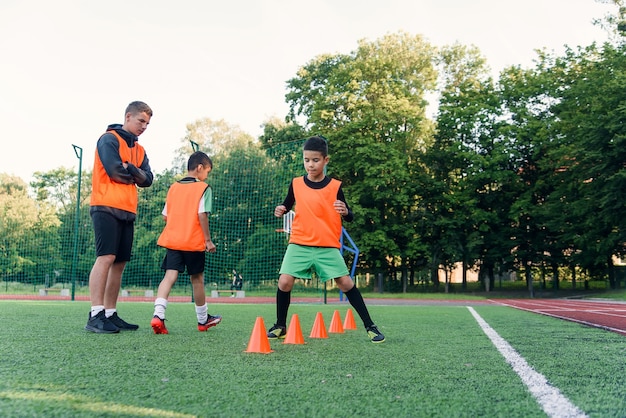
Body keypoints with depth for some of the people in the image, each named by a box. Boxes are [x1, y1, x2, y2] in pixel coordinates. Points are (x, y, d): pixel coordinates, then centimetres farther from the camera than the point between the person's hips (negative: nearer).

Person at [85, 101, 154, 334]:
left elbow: (148, 180, 9)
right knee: (106, 258, -16)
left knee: (120, 263, 5)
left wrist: (130, 169, -10)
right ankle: (95, 316, -18)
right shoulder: (109, 139, -1)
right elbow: (114, 170, -14)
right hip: (107, 208, -8)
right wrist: (134, 176, 4)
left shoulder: (139, 150, 22)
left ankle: (110, 315, 8)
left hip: (127, 212, 8)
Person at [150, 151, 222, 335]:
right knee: (197, 279, 10)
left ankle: (158, 314, -25)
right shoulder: (204, 188, -4)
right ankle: (203, 319, 25)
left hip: (172, 240, 4)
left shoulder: (173, 187, 12)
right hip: (194, 242, -4)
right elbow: (202, 214, -13)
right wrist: (208, 240, -8)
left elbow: (165, 215, 12)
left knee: (170, 276, -4)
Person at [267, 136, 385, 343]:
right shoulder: (296, 184, 2)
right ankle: (280, 326, 11)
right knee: (284, 282, -10)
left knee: (346, 283, -5)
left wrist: (346, 212, -24)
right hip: (299, 244, 1)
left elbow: (350, 218, -1)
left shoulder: (335, 186, -3)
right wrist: (281, 209, -6)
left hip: (328, 247, -1)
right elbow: (287, 205, 17)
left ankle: (370, 326, 7)